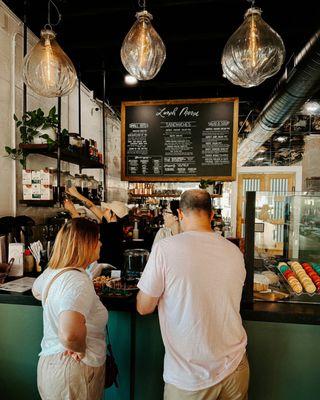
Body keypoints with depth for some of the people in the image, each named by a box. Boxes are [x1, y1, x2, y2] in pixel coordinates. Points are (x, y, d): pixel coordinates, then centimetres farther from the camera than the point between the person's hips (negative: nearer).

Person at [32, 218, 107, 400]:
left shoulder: (51, 272, -1)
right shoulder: (78, 281, -31)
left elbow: (36, 291, 23)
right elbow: (70, 334, -44)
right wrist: (81, 349, -24)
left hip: (51, 361, 8)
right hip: (75, 370, -8)